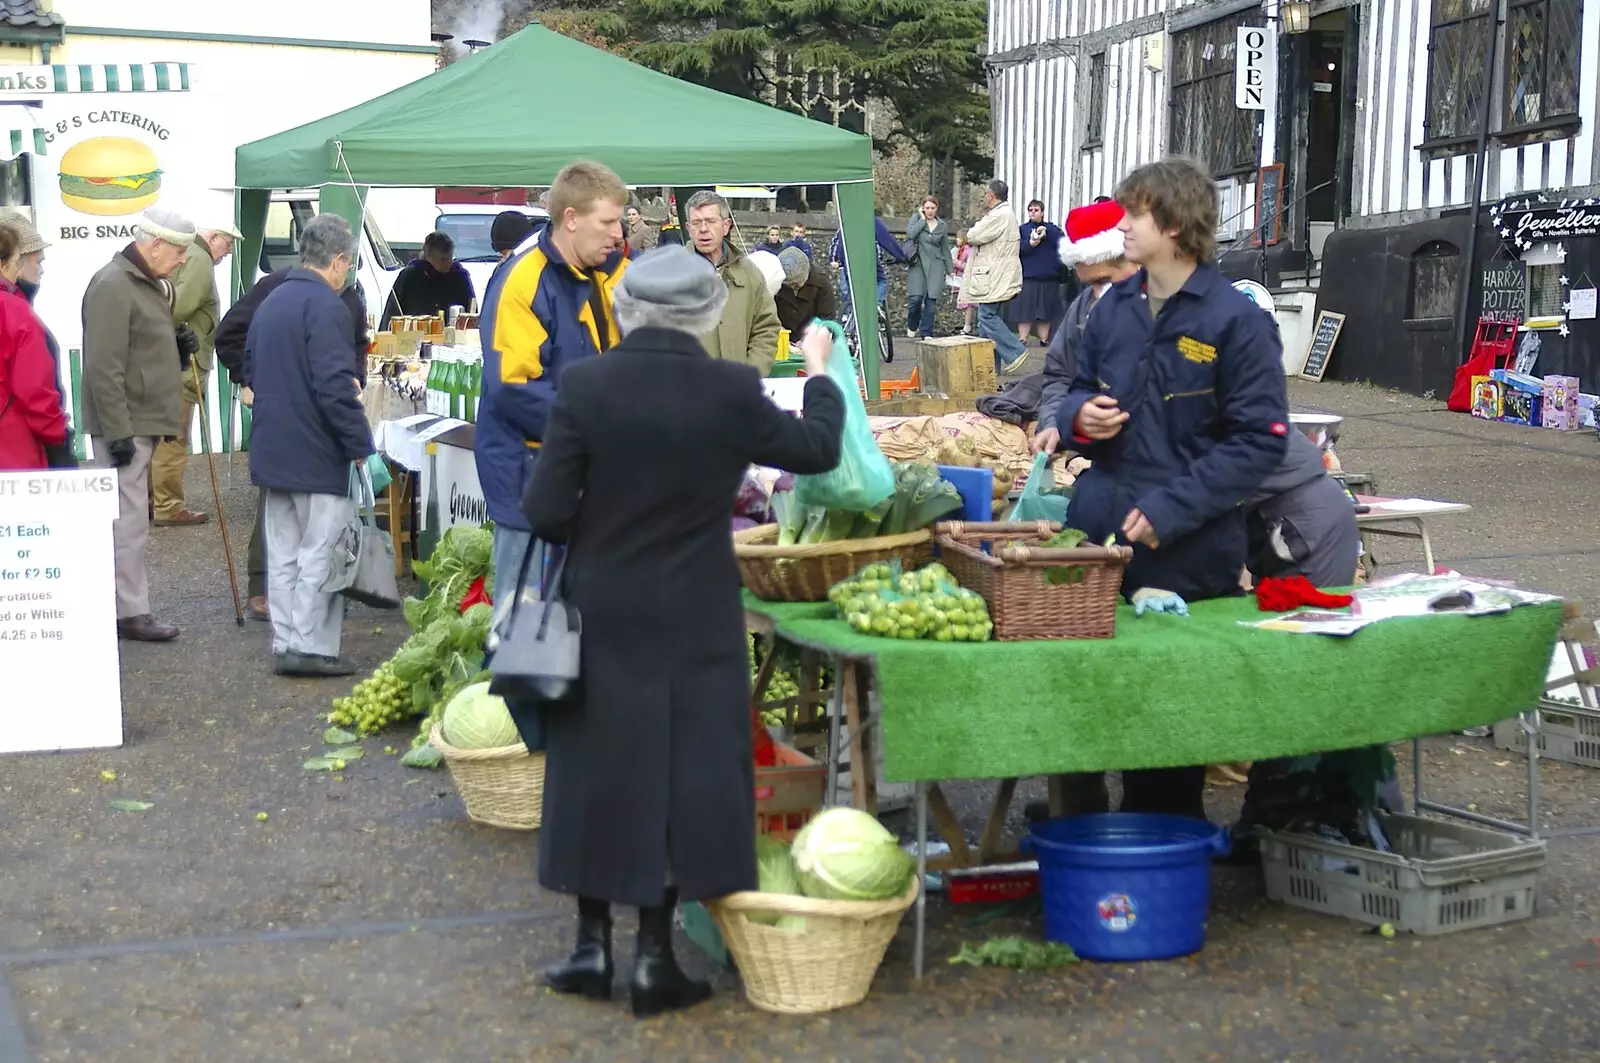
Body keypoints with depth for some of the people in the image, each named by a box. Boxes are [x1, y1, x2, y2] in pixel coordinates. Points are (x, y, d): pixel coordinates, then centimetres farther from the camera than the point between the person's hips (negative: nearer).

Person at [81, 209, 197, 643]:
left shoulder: (152, 284, 15)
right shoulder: (113, 286, -16)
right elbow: (104, 368, -22)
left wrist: (179, 346, 7)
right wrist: (119, 432, -24)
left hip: (141, 421, 10)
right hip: (123, 426, -10)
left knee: (128, 519, 14)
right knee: (128, 522, -7)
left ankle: (120, 604, 22)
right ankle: (130, 613, -4)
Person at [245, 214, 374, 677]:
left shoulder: (270, 302, 14)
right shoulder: (326, 305, -16)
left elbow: (251, 371, 22)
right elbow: (336, 385, -23)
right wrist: (362, 447, -18)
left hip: (270, 449, 9)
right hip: (318, 453, -8)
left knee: (283, 554, 12)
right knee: (321, 553, -2)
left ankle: (285, 644, 15)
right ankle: (312, 648, -2)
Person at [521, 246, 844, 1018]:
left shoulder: (584, 384, -11)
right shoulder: (732, 390, -10)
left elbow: (545, 513, -11)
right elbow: (819, 449, 6)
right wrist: (819, 372, 22)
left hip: (603, 614, 1)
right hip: (694, 620, 0)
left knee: (597, 768, 14)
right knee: (685, 771, 9)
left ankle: (593, 945, 19)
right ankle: (655, 956, 12)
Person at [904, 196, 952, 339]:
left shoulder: (942, 226, 12)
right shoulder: (916, 218, 5)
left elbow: (945, 249, 17)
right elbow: (910, 233, -14)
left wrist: (949, 270, 15)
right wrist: (923, 219, -7)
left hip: (935, 265, 2)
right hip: (917, 263, -2)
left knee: (931, 300, -4)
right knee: (916, 298, -13)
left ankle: (926, 333, 3)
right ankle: (912, 327, 12)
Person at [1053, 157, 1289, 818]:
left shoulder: (1236, 320, -9)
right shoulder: (1115, 307, 9)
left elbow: (1259, 440, -12)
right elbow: (1080, 390, 22)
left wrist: (1170, 509, -18)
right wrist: (1080, 414, -3)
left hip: (1191, 553, -5)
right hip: (1100, 529, 5)